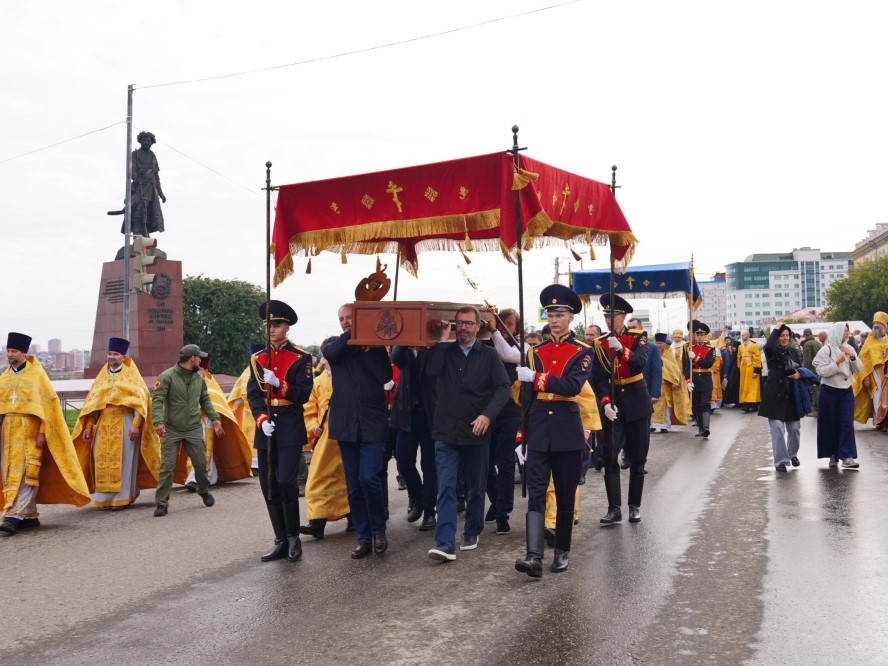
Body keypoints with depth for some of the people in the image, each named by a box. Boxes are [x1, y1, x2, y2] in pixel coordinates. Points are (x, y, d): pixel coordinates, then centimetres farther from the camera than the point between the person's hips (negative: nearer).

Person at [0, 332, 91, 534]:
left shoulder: (37, 374, -1)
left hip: (29, 430, -5)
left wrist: (43, 432, -11)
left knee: (26, 473, -10)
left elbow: (50, 404, -4)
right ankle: (30, 515, 14)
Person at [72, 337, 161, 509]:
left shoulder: (131, 376, 3)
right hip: (103, 425, 4)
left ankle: (123, 497, 2)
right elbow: (92, 403, 14)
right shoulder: (102, 377, 16)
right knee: (103, 461, 1)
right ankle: (106, 497, 8)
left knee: (123, 461, -3)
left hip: (124, 423, -4)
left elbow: (140, 401, -6)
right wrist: (88, 426, 4)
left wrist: (135, 424, -17)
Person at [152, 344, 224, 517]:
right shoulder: (167, 377, -10)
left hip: (194, 429, 4)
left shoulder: (199, 378, 8)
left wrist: (214, 418, 10)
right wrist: (158, 421, -27)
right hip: (171, 430, -4)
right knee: (167, 467, -5)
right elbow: (157, 400, -15)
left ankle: (204, 491, 34)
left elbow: (205, 400, 18)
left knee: (201, 463, 9)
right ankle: (161, 503, 3)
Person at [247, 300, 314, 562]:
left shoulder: (301, 358, -1)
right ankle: (281, 541, 14)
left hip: (291, 429, -4)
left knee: (286, 481, -15)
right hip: (266, 429, 4)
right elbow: (253, 394, 4)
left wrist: (278, 383, -22)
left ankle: (294, 537, 2)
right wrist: (262, 419, -13)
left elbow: (304, 394, -7)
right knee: (269, 487, 5)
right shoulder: (258, 359, 11)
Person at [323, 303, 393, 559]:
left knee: (369, 478, -14)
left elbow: (386, 376, -10)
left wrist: (368, 347, -11)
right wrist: (352, 334, -18)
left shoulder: (375, 344, 4)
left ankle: (378, 529, 8)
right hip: (345, 423, 3)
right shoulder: (335, 344, 9)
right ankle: (364, 538, 17)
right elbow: (330, 353, -15)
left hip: (372, 423, -3)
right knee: (354, 486, 6)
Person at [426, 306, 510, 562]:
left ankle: (472, 532, 31)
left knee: (475, 488, 13)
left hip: (476, 433, 0)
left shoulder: (489, 355, 1)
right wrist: (443, 339, -10)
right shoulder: (445, 351, 6)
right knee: (446, 488, -8)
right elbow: (431, 370, -14)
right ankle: (445, 544, -11)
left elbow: (503, 387, -9)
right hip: (446, 431, 0)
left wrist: (487, 415, -22)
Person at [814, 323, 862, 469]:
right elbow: (822, 371, -14)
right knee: (830, 424, 3)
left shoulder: (848, 348, 7)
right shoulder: (826, 350, -7)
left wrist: (852, 356, -9)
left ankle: (847, 457, -8)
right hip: (829, 391, -3)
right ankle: (833, 454, 17)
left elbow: (858, 369, 6)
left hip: (846, 391, 3)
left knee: (847, 423, -6)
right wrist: (837, 362, -21)